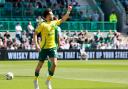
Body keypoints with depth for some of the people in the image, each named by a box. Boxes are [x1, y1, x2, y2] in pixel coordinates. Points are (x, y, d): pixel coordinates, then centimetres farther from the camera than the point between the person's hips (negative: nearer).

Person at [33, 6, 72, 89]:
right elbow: (35, 33, -11)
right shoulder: (42, 25, -10)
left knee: (54, 64, -11)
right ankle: (36, 80, 27)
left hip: (53, 47, 4)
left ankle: (48, 80, 5)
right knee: (40, 64, 6)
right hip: (44, 48, -4)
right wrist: (36, 44, -20)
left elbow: (63, 19, 13)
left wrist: (68, 11, -1)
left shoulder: (54, 23, 7)